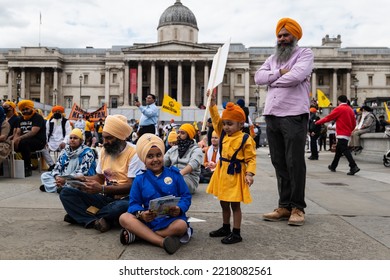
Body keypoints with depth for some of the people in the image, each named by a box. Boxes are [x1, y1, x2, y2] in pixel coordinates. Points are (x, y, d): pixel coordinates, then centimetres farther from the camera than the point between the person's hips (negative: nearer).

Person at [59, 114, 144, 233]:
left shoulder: (133, 153, -13)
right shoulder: (104, 150, 9)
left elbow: (132, 186, -18)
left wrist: (102, 188, -24)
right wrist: (85, 179, -3)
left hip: (124, 199, -6)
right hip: (105, 198, 6)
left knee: (121, 207, -42)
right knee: (66, 193, -8)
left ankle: (81, 215, -16)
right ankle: (96, 221, -26)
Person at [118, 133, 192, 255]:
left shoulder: (174, 174, 4)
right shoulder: (140, 180, 7)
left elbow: (186, 196, 3)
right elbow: (134, 203, 3)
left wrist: (179, 209, -20)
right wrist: (141, 214, -20)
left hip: (172, 219, -1)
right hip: (149, 220, 2)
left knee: (181, 225, -35)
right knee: (124, 218, -23)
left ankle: (138, 233, -22)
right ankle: (162, 242, -33)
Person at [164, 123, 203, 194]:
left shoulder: (196, 150, 4)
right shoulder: (173, 149, 23)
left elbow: (192, 165, -16)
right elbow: (162, 162, 13)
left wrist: (180, 173, -35)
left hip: (189, 179, -4)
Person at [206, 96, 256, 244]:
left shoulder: (246, 139, -12)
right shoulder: (223, 134, 7)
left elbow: (251, 159, -13)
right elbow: (215, 119, 6)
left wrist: (250, 174, -24)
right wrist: (212, 104, -4)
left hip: (235, 174, -7)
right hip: (222, 172, 7)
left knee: (235, 204, 1)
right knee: (224, 203, 18)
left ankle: (236, 233, 12)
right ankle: (225, 228, 34)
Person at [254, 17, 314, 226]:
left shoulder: (304, 53, 6)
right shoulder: (272, 59, 23)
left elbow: (297, 75, -14)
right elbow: (258, 77, 7)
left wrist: (273, 80, 1)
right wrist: (280, 73, -7)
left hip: (294, 115, -6)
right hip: (271, 116, 6)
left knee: (295, 163, -4)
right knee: (279, 163, 7)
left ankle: (297, 208, 6)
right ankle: (284, 206, 14)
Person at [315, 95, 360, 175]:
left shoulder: (339, 109, -8)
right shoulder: (350, 109, 12)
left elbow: (328, 117, -5)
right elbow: (354, 123, 13)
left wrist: (318, 122, 8)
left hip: (341, 134, -8)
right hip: (348, 134, 8)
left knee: (345, 150, -12)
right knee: (338, 150, 17)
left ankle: (353, 167, -23)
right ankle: (333, 166, 28)